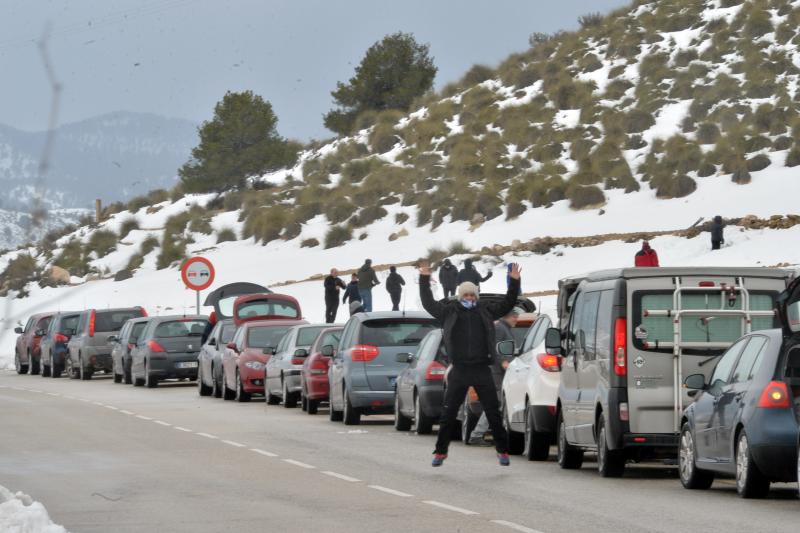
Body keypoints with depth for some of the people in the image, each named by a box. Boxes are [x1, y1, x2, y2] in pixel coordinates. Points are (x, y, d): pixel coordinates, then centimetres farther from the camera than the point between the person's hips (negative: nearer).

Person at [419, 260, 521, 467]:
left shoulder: (485, 312, 10)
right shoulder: (449, 312, 7)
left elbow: (507, 304, 15)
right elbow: (428, 303, 7)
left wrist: (514, 282, 6)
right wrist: (424, 280, 2)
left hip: (482, 371, 0)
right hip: (459, 371, 0)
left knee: (494, 414, 3)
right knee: (448, 414, 3)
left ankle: (502, 450, 11)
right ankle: (440, 452, 11)